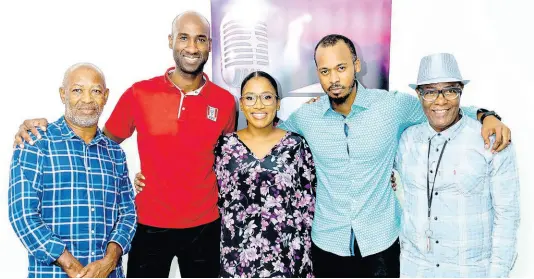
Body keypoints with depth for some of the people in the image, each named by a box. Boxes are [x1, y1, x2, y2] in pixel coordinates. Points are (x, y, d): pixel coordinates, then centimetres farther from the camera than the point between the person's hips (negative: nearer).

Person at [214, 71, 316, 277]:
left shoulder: (296, 145, -3)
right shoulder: (225, 145, 0)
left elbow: (307, 204, -1)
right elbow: (218, 199, 5)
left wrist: (302, 258, -3)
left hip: (285, 253, -1)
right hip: (237, 253, 1)